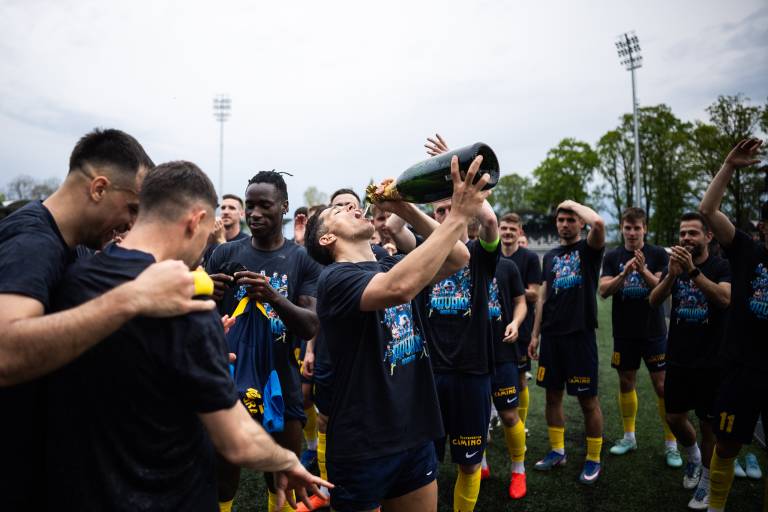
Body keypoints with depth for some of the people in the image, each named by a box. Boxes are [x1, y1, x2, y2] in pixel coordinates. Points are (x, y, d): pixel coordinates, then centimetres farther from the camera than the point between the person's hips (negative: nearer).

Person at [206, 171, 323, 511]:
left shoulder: (303, 261, -2)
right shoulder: (225, 254, 1)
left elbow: (311, 327, -10)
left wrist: (274, 297, -28)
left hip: (281, 386, 0)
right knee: (221, 484, 12)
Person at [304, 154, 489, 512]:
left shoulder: (391, 265, 8)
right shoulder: (336, 279, -15)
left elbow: (458, 258, 3)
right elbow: (400, 288, -35)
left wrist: (406, 209, -6)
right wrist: (458, 216, -31)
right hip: (362, 448, -6)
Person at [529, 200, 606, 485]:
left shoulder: (589, 249, 0)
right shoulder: (550, 256, 15)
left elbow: (598, 223, -24)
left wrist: (575, 204, -7)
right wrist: (535, 335, 12)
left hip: (580, 335, -5)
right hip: (551, 336, 5)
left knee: (587, 399, 2)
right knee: (553, 395, 12)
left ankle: (593, 459, 18)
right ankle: (557, 451, 28)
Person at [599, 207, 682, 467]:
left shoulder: (658, 254, -1)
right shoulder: (612, 257, 2)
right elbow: (603, 290, -8)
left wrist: (643, 270, -27)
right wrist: (624, 274, -25)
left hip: (653, 331, -2)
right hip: (624, 331, 2)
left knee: (662, 385, -1)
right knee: (626, 383, 12)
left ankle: (671, 444, 10)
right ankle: (629, 437, 26)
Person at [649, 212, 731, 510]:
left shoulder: (721, 266, -6)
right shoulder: (674, 265, 4)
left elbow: (724, 299, -25)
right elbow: (653, 301, -10)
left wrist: (692, 270, -35)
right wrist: (671, 275, -27)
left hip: (711, 361, -3)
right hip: (677, 359, 3)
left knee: (708, 423, 7)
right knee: (674, 418, 10)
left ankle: (706, 481, 25)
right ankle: (692, 456, 39)